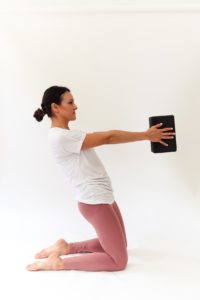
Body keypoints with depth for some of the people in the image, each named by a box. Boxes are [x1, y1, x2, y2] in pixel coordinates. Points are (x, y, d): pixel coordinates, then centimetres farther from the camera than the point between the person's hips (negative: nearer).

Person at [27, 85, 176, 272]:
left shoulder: (66, 135, 13)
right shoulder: (60, 137, -21)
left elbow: (103, 138, 7)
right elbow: (107, 137, -20)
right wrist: (146, 135, -14)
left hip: (102, 197, 11)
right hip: (94, 202, -11)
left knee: (118, 245, 23)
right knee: (119, 260, -1)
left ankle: (67, 247, 23)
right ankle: (59, 262, 1)